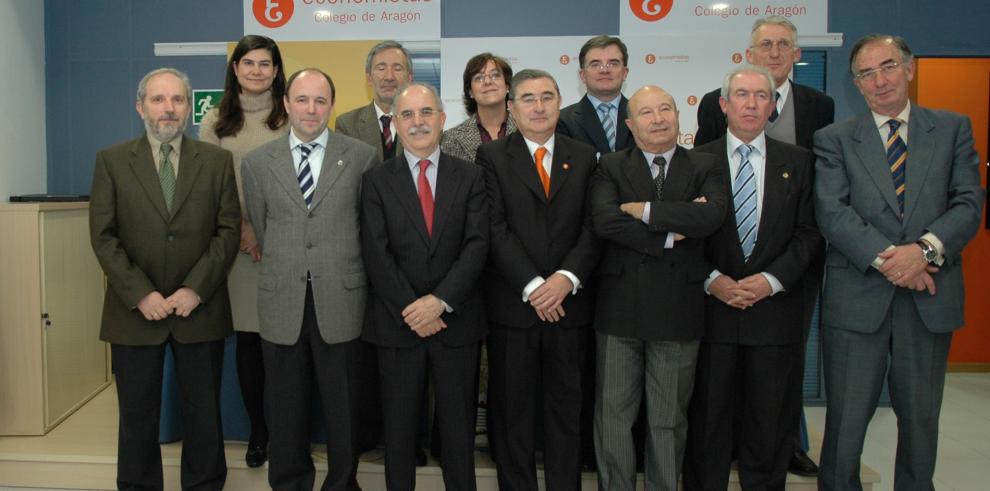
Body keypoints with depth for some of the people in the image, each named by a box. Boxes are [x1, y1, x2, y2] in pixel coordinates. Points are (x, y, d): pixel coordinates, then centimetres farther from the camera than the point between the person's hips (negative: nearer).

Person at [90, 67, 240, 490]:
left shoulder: (217, 160, 4)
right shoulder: (111, 161, 4)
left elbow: (228, 229, -1)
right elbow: (103, 236, -2)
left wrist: (195, 289, -10)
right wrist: (140, 294, -11)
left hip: (200, 308, 0)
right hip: (135, 310, 0)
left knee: (203, 412, 9)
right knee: (137, 414, 10)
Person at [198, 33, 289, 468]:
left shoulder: (291, 118, 4)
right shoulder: (215, 121, 9)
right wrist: (243, 232, -7)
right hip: (237, 247, 2)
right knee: (247, 338, 8)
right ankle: (257, 431, 21)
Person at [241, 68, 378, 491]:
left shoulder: (362, 157, 0)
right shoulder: (257, 162, 6)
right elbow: (261, 231, 12)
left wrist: (342, 274, 9)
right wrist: (284, 271, 12)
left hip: (340, 301, -1)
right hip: (281, 302, 2)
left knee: (343, 407, 10)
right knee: (286, 409, 13)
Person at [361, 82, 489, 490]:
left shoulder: (471, 176, 3)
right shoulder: (376, 180, 2)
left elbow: (477, 244, -6)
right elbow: (376, 253, -6)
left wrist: (440, 300, -16)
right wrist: (411, 309, -13)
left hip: (456, 320, 0)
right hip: (397, 322, 0)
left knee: (459, 423, 11)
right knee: (399, 424, 12)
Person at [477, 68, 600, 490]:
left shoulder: (584, 157, 9)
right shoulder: (491, 156, 1)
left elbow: (592, 227, 1)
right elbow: (496, 229, -8)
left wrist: (567, 277, -14)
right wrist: (532, 286, -16)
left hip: (569, 302, 2)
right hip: (512, 303, -2)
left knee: (566, 404, 12)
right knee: (512, 408, 8)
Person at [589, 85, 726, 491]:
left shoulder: (704, 168, 6)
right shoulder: (610, 168, 3)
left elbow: (711, 216, -15)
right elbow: (604, 220, -16)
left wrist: (644, 210, -14)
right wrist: (669, 234, -16)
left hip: (678, 310, 1)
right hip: (619, 309, 0)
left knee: (669, 420, 13)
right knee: (613, 416, 10)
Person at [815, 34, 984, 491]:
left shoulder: (953, 128, 8)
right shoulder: (834, 139, 3)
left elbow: (969, 203, -1)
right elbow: (831, 212, -8)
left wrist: (925, 249, -18)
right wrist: (885, 258, -19)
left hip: (930, 297, 2)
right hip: (857, 297, -1)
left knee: (921, 416, 14)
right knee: (846, 417, 6)